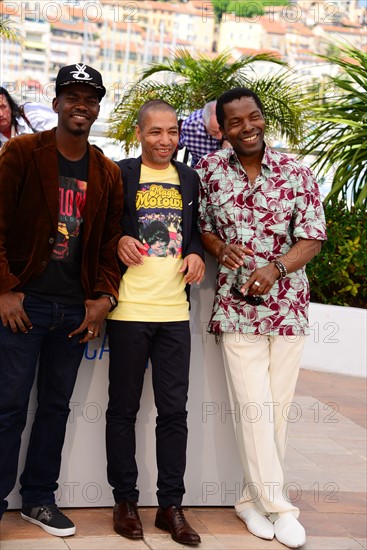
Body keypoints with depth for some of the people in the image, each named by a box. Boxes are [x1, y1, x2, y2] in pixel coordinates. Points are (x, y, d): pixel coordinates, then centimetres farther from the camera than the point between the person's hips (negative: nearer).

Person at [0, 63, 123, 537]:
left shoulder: (108, 173, 10)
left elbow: (110, 241, 11)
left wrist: (103, 297, 0)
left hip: (76, 309, 4)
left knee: (56, 406, 11)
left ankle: (39, 499, 24)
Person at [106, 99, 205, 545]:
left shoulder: (189, 178, 14)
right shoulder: (120, 174, 1)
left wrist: (196, 253, 2)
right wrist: (117, 241, -13)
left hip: (174, 311, 3)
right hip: (129, 308, -3)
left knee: (174, 408, 4)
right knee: (123, 407, 5)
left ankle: (171, 505, 14)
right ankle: (125, 500, 17)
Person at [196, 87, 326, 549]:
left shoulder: (296, 174, -1)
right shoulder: (208, 170, 1)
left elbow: (312, 237, -2)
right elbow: (199, 225, 10)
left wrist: (276, 267, -19)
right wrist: (220, 248, -12)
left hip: (288, 306, 1)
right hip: (236, 307, -1)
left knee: (277, 407, 7)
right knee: (253, 407, -5)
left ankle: (256, 498, 23)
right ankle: (277, 507, 7)